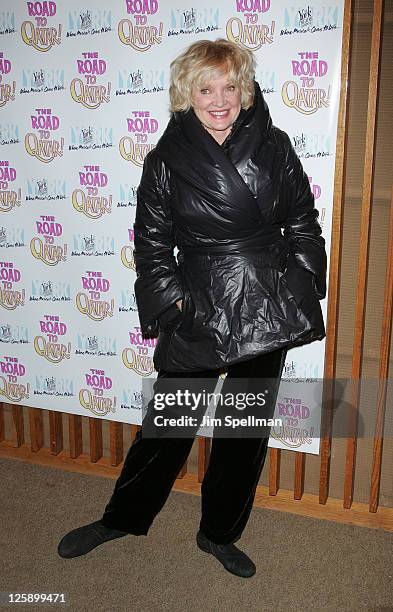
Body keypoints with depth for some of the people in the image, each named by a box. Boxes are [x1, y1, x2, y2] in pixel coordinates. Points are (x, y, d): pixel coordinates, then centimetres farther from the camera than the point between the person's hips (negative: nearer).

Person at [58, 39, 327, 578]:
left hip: (267, 312, 2)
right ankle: (121, 518, 35)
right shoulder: (167, 160, -3)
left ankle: (220, 534, 36)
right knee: (168, 422, 9)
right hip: (199, 312, -2)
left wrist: (298, 289, 1)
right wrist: (172, 301, -5)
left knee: (247, 429, 13)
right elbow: (151, 242, 1)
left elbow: (302, 224, 7)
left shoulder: (273, 147, 1)